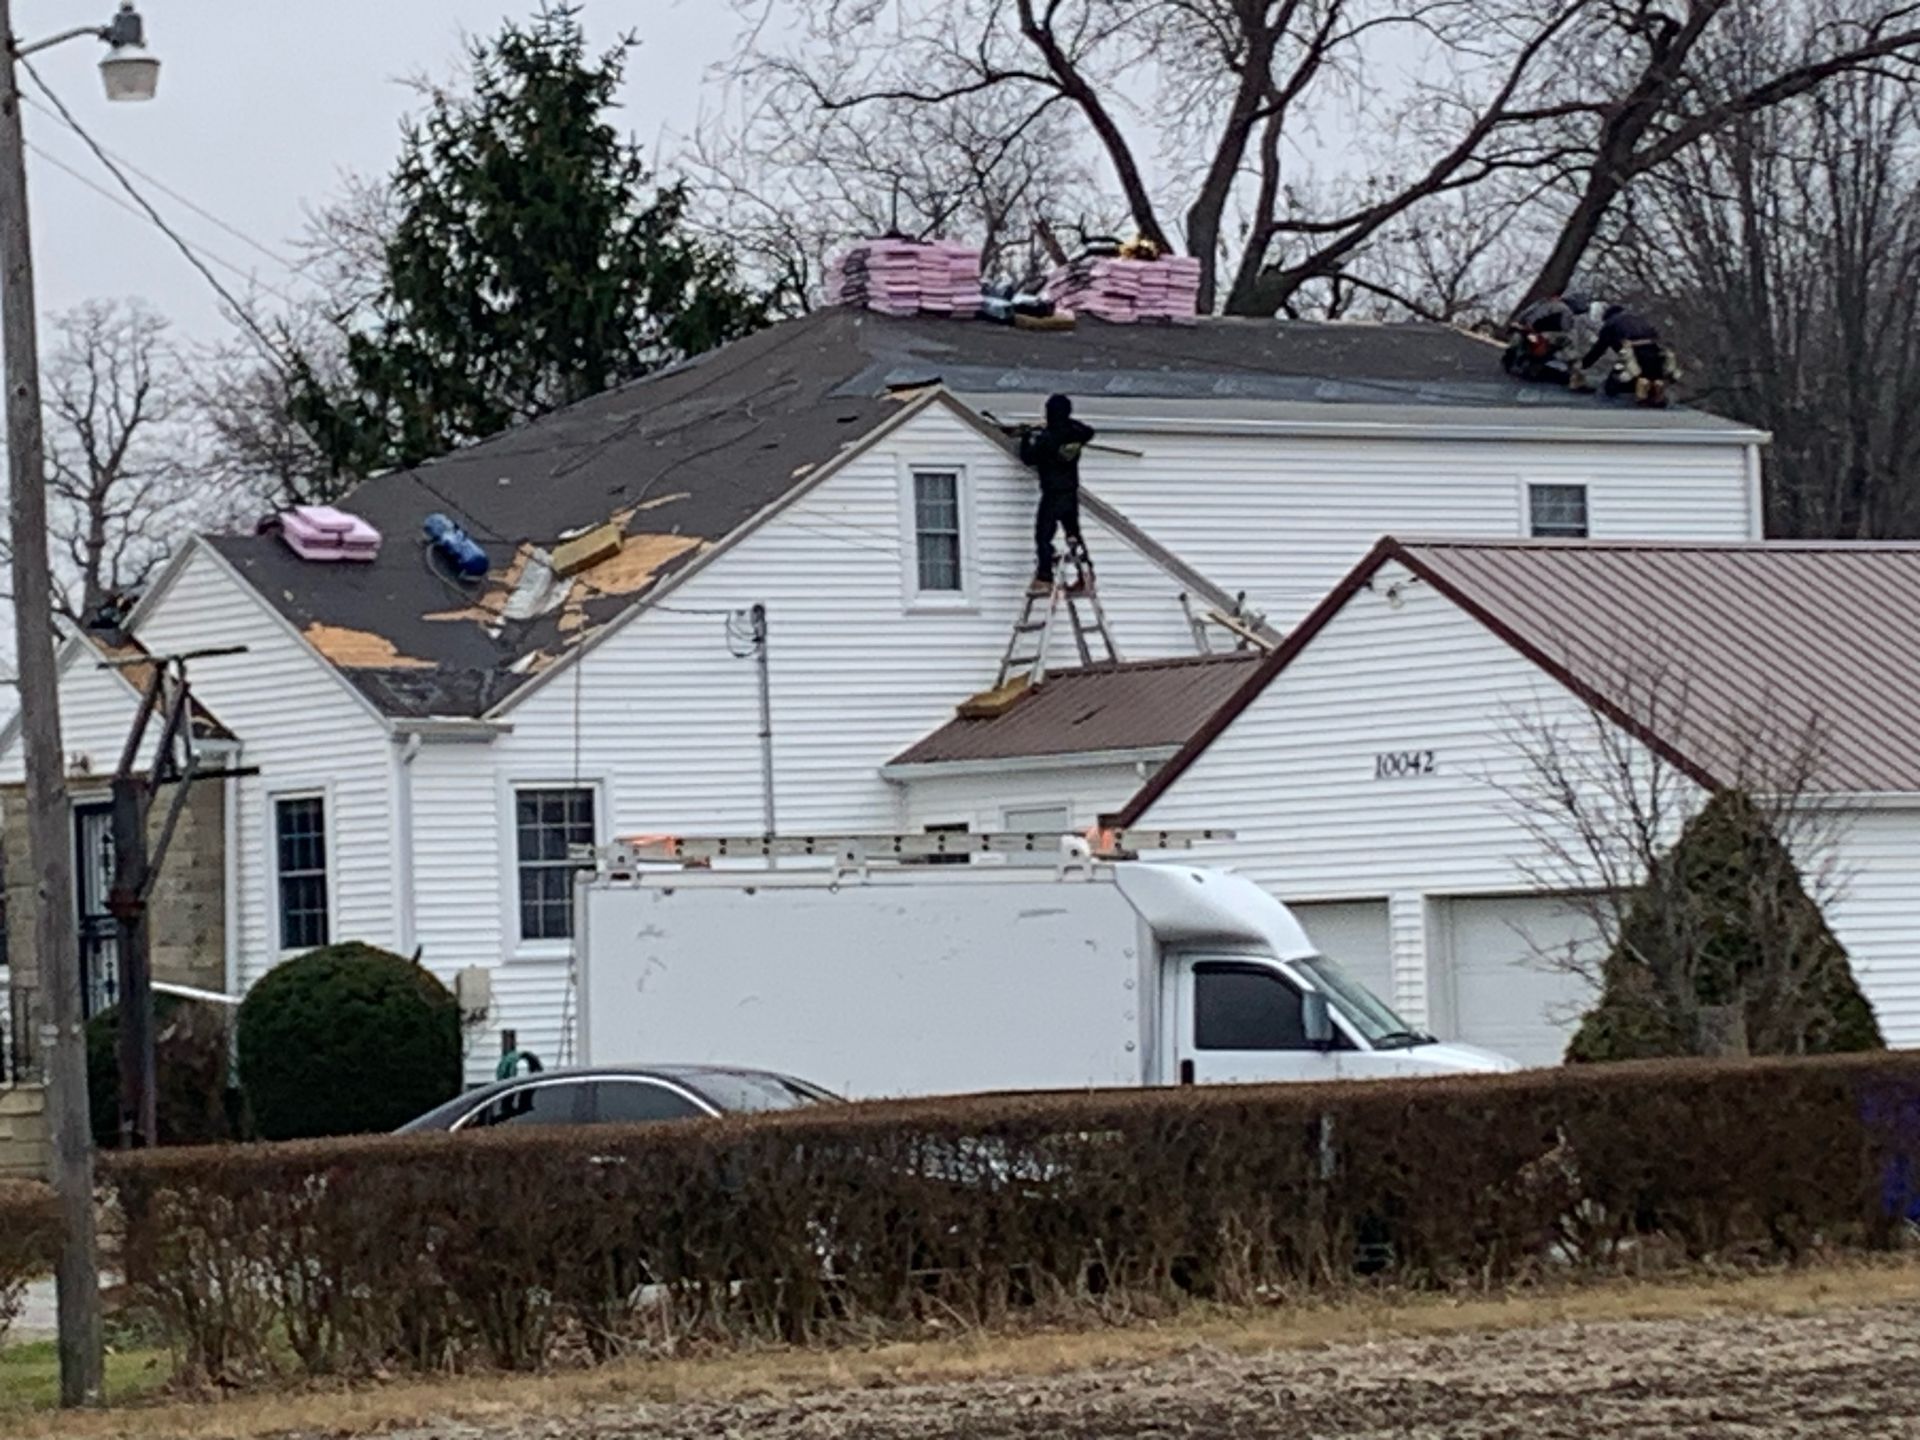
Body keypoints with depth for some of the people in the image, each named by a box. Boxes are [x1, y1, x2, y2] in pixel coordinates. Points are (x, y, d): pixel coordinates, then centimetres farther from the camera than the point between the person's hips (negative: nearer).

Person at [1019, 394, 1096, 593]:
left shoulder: (1045, 438, -16)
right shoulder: (1074, 433, 0)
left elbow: (1028, 458, -6)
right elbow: (1089, 432, 24)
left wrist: (1026, 439, 8)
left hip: (1052, 495, -6)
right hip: (1072, 493, 6)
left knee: (1044, 536, -2)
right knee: (1074, 534, 15)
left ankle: (1044, 579, -7)